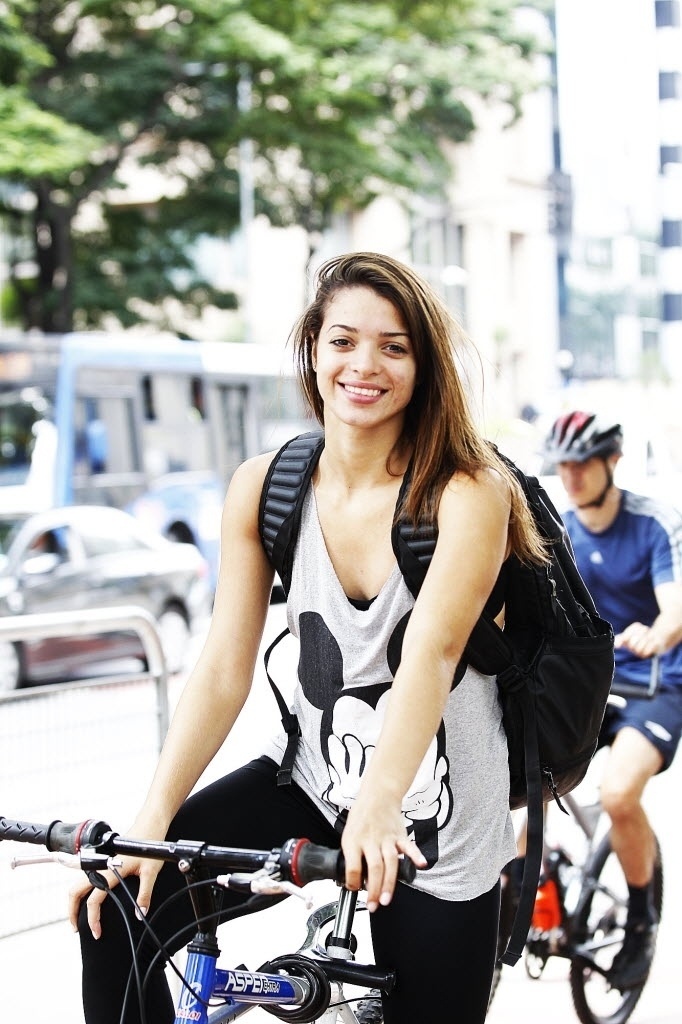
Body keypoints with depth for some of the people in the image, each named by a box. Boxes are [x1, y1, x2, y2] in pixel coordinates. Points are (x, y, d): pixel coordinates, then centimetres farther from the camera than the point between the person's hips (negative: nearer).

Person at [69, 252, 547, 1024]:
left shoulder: (467, 494, -16)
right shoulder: (264, 487, -5)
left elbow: (429, 655, -30)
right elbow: (224, 668, -8)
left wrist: (378, 807, -46)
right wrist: (150, 822, -18)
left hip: (435, 823, -3)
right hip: (310, 781, 3)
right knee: (116, 913, -15)